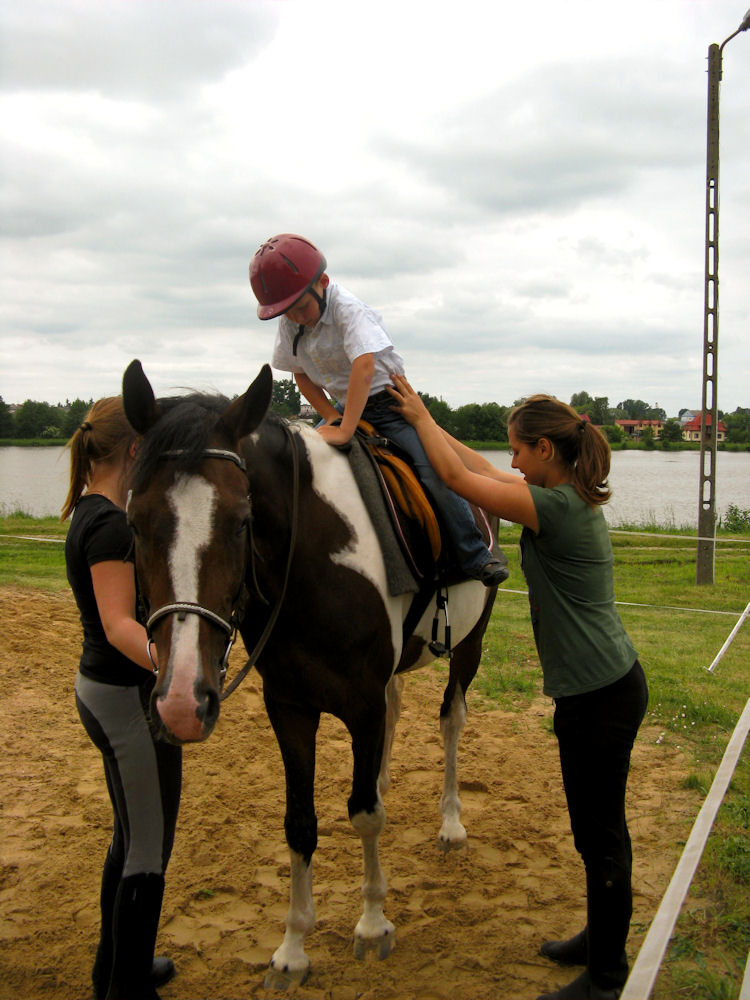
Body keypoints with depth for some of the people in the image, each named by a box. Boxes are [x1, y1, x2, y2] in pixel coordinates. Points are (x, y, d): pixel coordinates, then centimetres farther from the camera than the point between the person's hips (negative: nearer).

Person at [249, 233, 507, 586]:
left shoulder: (347, 308, -25)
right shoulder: (288, 324, -5)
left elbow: (364, 367, -38)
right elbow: (302, 375, 7)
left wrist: (345, 431, -44)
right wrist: (331, 418, -9)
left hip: (388, 401, -6)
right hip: (343, 407, 7)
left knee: (434, 471, -20)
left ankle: (474, 557, -8)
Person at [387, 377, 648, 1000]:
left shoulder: (557, 506, -21)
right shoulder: (572, 498, 8)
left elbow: (458, 477, -17)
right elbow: (480, 469, 16)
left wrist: (421, 417, -2)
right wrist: (423, 420, 18)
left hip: (601, 695, -10)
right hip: (602, 687, 10)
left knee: (600, 833, 4)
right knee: (599, 827, 22)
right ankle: (602, 938, 39)